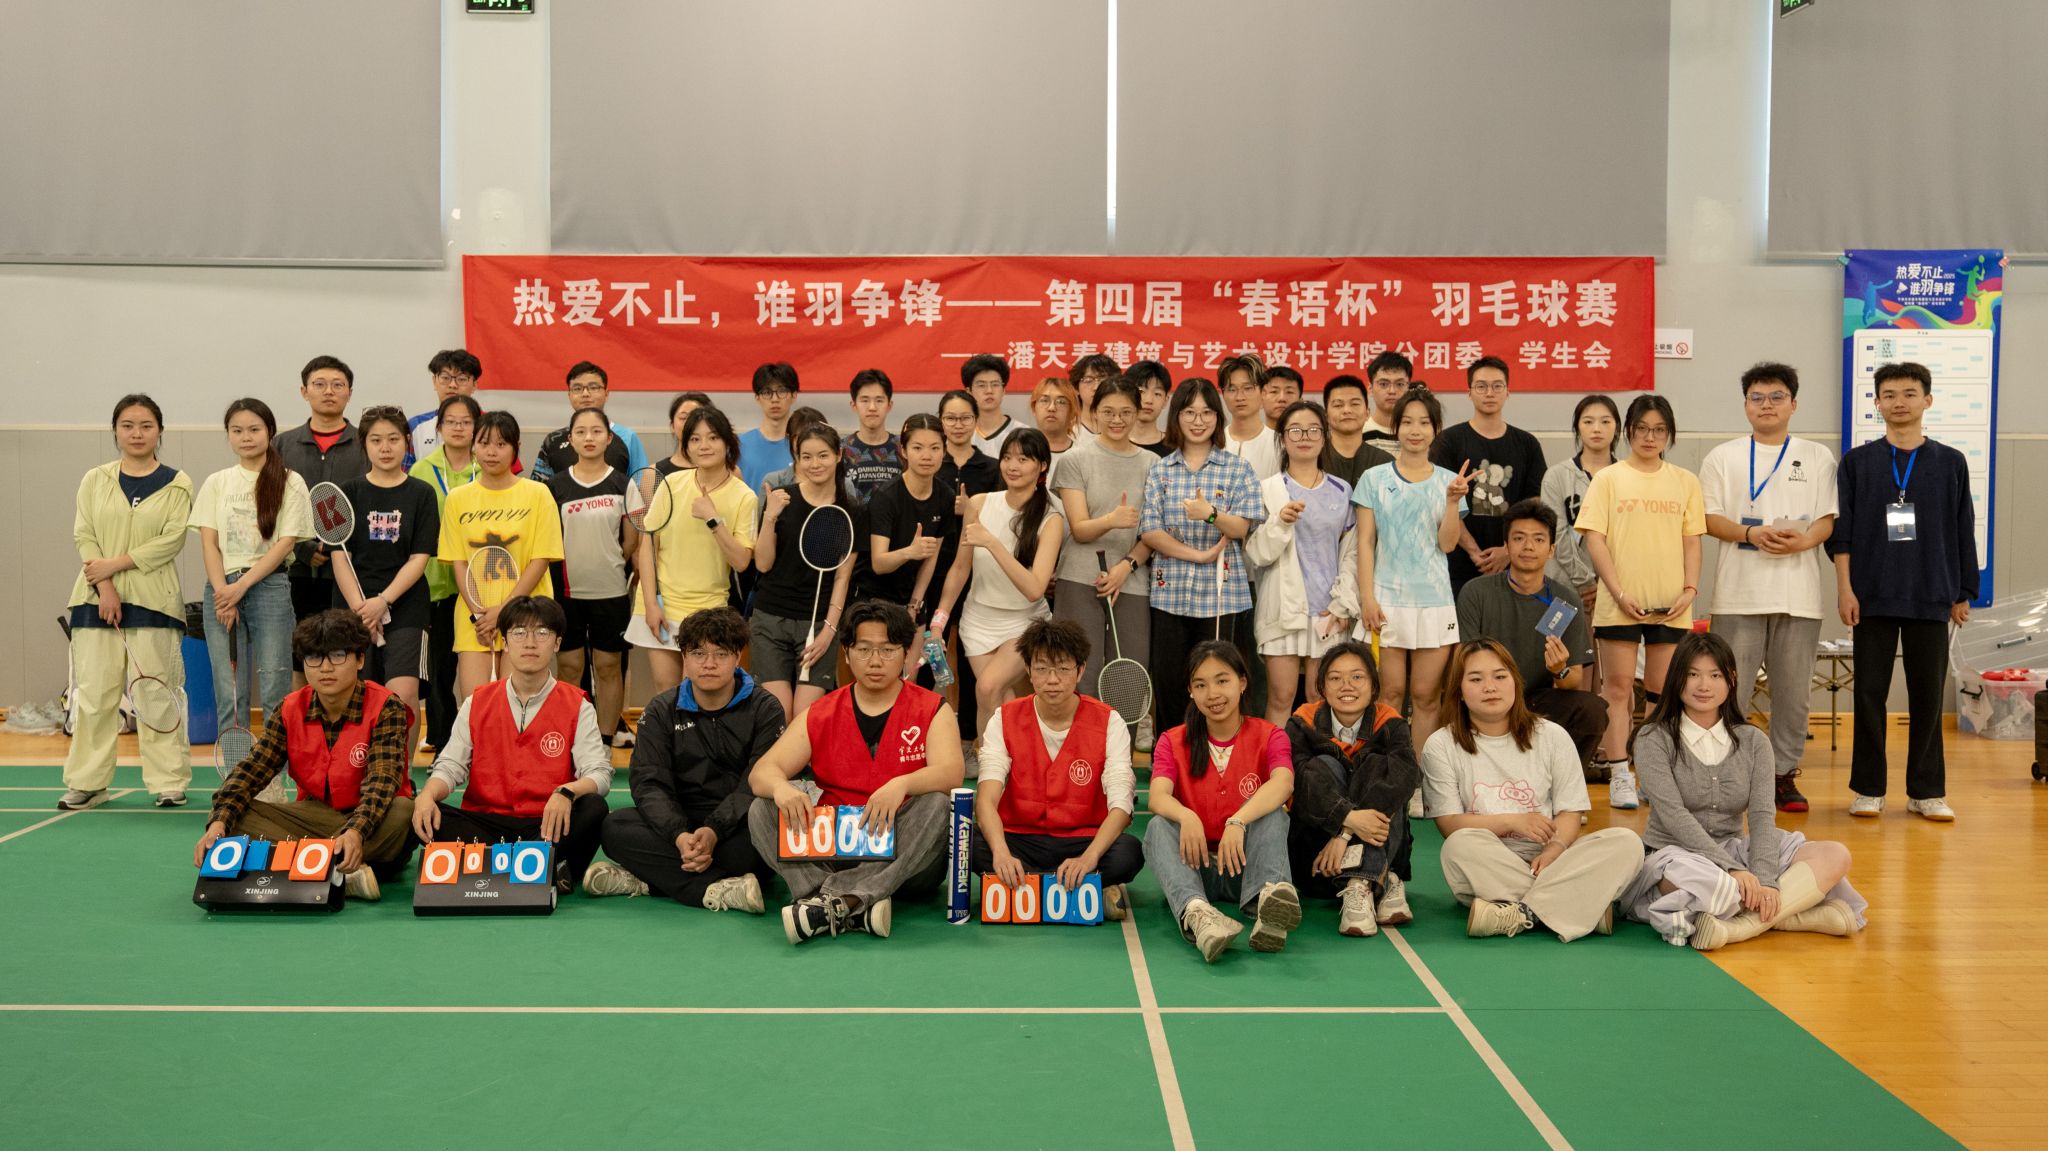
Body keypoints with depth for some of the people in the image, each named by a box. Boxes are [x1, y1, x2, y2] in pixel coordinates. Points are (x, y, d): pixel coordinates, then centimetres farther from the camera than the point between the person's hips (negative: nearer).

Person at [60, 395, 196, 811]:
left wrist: (116, 564, -13)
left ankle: (169, 782, 6)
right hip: (98, 599, 2)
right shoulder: (95, 480, 10)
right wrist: (106, 589, -10)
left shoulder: (176, 483, 3)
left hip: (153, 599, -2)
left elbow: (172, 539, -7)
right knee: (94, 692, 3)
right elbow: (83, 535, 3)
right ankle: (87, 782, 11)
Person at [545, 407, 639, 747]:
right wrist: (573, 565, -1)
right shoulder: (555, 485, 3)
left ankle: (606, 741, 14)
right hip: (567, 591, 1)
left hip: (611, 591, 0)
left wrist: (604, 562, 0)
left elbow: (632, 542, 4)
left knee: (608, 667, 5)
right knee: (569, 667, 4)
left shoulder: (623, 484, 1)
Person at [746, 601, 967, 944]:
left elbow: (951, 772, -15)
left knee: (937, 803, -30)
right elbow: (762, 771, -1)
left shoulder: (932, 710, 3)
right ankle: (857, 908, -37)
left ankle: (837, 901, -38)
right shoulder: (819, 716, 10)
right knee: (762, 811, -17)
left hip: (906, 858, -2)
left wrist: (901, 785, -37)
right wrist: (780, 787, -27)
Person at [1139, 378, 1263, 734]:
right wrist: (1199, 555, -11)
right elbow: (1149, 532, -1)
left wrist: (1211, 514, -25)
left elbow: (1241, 527, -4)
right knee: (1168, 687, 3)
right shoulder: (1160, 471, 9)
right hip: (1170, 593, 1)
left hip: (1222, 593, -1)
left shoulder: (1237, 469, 6)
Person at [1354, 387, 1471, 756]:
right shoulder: (1374, 479, 4)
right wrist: (1367, 597, -5)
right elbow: (1365, 542, 2)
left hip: (1434, 600, 1)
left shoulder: (1448, 481, 8)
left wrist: (1452, 500, -11)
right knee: (1391, 692, -1)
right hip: (1387, 597, -1)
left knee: (1427, 695, 3)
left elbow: (1447, 544, 2)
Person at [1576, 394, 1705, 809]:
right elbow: (1594, 539, -3)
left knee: (1663, 689, 6)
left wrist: (1689, 589, -3)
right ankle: (1619, 776, 3)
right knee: (1618, 686, -1)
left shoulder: (1685, 482, 11)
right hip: (1620, 602, -2)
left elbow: (1692, 541, 11)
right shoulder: (1608, 479, 3)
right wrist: (1619, 593, -11)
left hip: (1671, 605, 2)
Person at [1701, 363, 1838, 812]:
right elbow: (1708, 518, 2)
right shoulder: (1723, 457, 8)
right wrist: (1751, 533, -15)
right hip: (1739, 593, -1)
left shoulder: (1818, 457, 11)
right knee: (1730, 691, -2)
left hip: (1799, 593, 1)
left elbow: (1828, 519, 7)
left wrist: (1803, 540, -14)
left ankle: (1785, 774, 14)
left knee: (1793, 690, 5)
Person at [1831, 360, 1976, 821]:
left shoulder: (1950, 463, 6)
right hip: (1872, 597, -1)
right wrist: (1844, 588, -6)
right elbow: (1841, 530, 1)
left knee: (1928, 696, 5)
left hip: (1931, 599, 1)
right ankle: (1868, 788, 12)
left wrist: (1963, 594, 7)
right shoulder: (1858, 461, 4)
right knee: (1869, 693, 3)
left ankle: (1926, 791, 14)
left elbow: (1963, 532, 8)